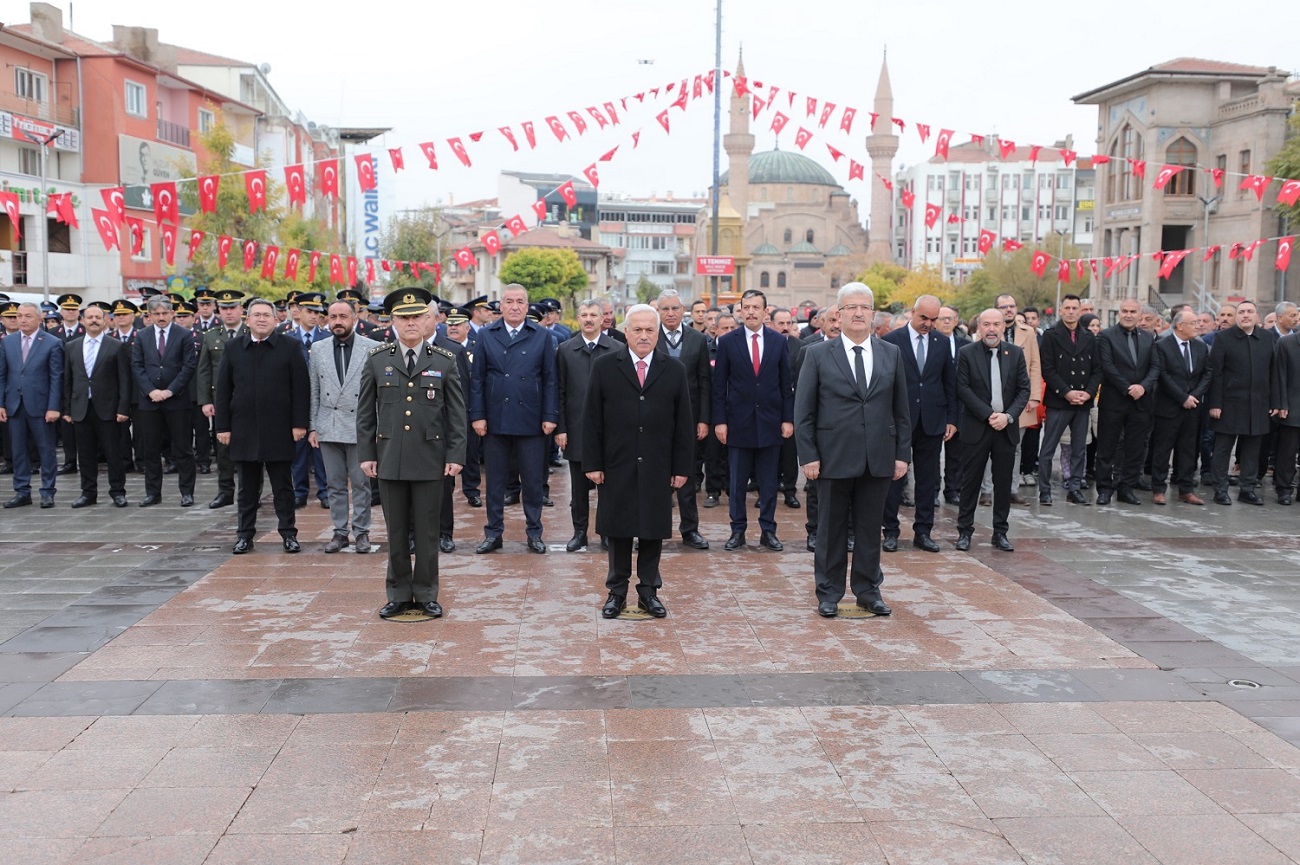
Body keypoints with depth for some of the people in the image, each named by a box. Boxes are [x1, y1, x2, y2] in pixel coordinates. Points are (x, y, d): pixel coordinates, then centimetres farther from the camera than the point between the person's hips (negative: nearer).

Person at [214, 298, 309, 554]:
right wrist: (223, 426, 1)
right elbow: (222, 390, 7)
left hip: (279, 430, -2)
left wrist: (299, 423, -7)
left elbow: (300, 388, -1)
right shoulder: (233, 348, 7)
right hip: (244, 430, 2)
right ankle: (245, 534, 17)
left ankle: (288, 533, 13)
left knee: (283, 486, 6)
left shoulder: (290, 347, 1)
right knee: (247, 487, 9)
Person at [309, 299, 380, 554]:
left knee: (361, 483, 3)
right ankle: (340, 531, 18)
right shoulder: (318, 349, 8)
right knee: (335, 484, 9)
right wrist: (312, 427, 5)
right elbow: (314, 392, 10)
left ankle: (362, 531, 14)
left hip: (360, 427, -3)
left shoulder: (372, 348, -3)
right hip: (328, 428, 3)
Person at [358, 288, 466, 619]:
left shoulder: (445, 361, 2)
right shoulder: (377, 360, 4)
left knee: (427, 532, 6)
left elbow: (457, 413, 3)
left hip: (430, 459, -1)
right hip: (390, 459, 1)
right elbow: (365, 412, 7)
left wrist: (456, 455, -3)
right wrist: (366, 454, 2)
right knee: (396, 531, 8)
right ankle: (399, 594, 20)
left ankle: (426, 594, 18)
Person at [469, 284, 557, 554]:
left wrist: (550, 416, -3)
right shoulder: (486, 335, 5)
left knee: (533, 481, 6)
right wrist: (477, 415, -2)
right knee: (495, 480, 9)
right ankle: (493, 532, 19)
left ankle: (534, 532, 18)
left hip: (531, 421, -1)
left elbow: (550, 379, 3)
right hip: (495, 420, 1)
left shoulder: (542, 336, 4)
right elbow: (477, 378, 5)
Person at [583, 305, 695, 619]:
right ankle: (617, 591, 19)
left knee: (653, 530, 7)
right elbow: (591, 420, 0)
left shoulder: (674, 369, 4)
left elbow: (684, 423, 4)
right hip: (616, 466, -1)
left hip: (657, 468, 1)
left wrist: (682, 467, 0)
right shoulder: (604, 366, 1)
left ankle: (649, 590, 20)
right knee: (618, 530, 7)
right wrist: (592, 463, -5)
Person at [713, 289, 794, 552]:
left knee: (769, 482, 7)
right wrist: (719, 420, -5)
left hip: (770, 422, 1)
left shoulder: (779, 341, 4)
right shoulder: (727, 342, 0)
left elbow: (786, 384, 5)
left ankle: (768, 531, 16)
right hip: (739, 422, -1)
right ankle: (738, 530, 16)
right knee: (737, 483, 6)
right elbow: (719, 385, 0)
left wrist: (788, 419, 0)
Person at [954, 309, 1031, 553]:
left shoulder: (1016, 353, 7)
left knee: (1004, 482, 7)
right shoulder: (966, 353, -2)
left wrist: (1008, 416, -10)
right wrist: (988, 415, -14)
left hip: (1006, 427, 3)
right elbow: (963, 389, -8)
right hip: (976, 427, -3)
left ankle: (1000, 532, 17)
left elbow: (1024, 389, 4)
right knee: (970, 481, 2)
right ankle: (964, 531, 11)